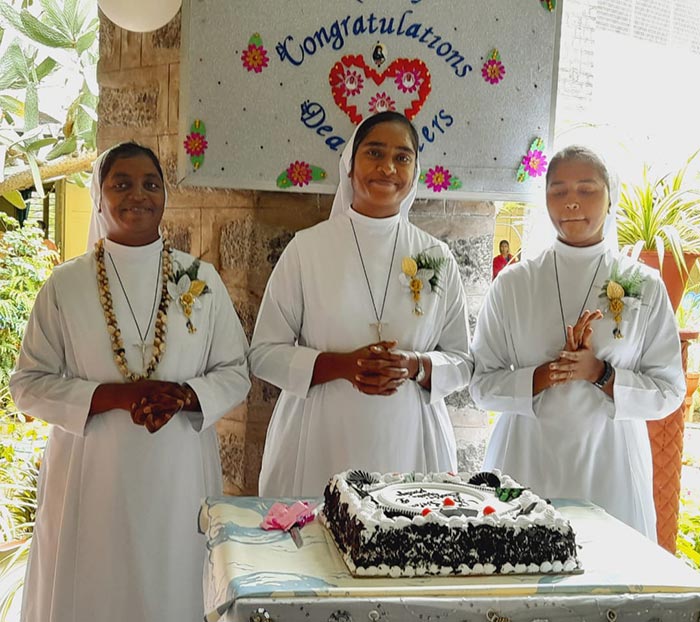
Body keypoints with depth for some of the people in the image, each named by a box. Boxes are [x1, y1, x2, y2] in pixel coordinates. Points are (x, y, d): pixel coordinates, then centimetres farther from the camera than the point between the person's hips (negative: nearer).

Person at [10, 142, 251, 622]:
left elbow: (235, 373, 7)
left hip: (179, 474, 1)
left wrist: (184, 397, -14)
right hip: (92, 475, -1)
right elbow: (29, 385, -1)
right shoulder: (66, 285, 1)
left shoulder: (201, 280, 4)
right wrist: (114, 395, -15)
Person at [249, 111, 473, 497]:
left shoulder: (436, 258, 6)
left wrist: (416, 366, -11)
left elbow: (462, 362, 11)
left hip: (408, 445, 2)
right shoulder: (307, 248, 0)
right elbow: (264, 354, 0)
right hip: (321, 446, -1)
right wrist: (342, 364, -15)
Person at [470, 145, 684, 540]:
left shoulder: (644, 285, 1)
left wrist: (599, 373, -14)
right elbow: (483, 386, 1)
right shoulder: (513, 284, 2)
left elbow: (669, 392, 2)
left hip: (610, 468, 0)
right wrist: (547, 375, -15)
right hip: (527, 465, 0)